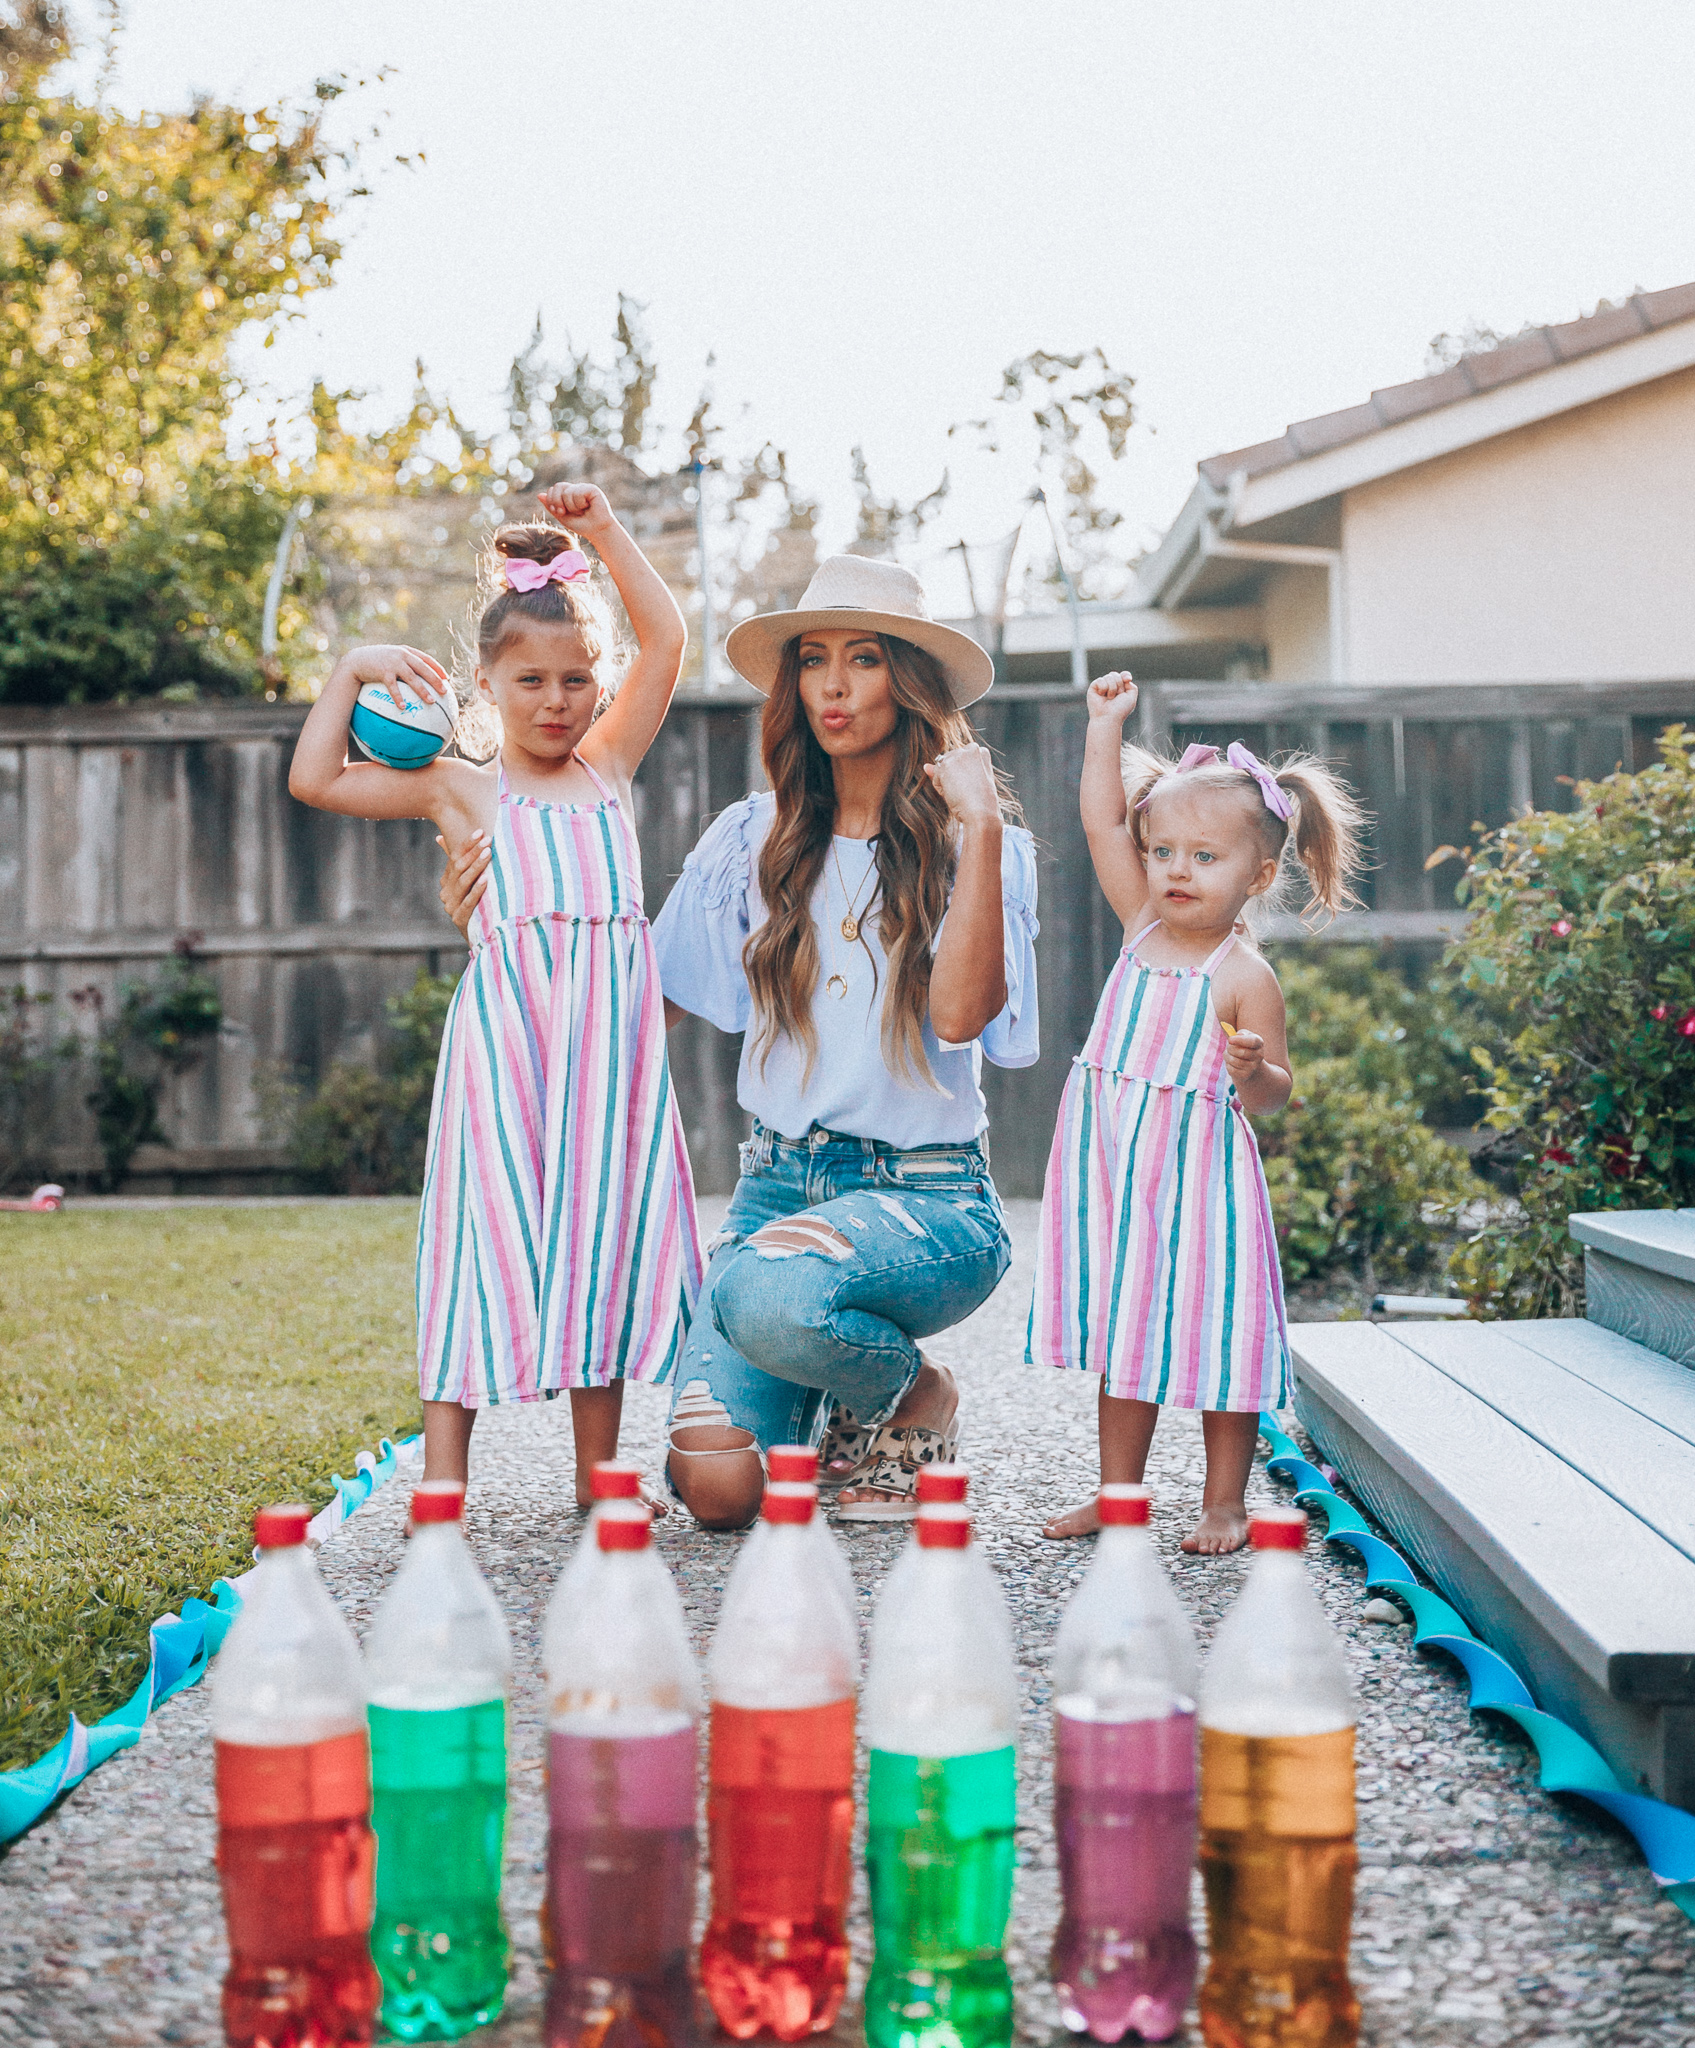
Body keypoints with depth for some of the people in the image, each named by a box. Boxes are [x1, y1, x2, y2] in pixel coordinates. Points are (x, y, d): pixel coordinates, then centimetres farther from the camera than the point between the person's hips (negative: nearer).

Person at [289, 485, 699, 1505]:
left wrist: (603, 530, 11)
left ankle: (598, 1471, 14)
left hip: (610, 1029, 3)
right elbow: (316, 779, 8)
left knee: (604, 1229, 5)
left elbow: (665, 639, 14)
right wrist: (353, 669, 10)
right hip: (504, 1027, -2)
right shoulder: (459, 787, 10)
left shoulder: (609, 765, 16)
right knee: (490, 1229, -4)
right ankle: (444, 1479, 0)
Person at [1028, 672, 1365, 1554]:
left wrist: (1252, 1068, -27)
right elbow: (1102, 821, 6)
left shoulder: (1244, 975, -10)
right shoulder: (1144, 923, 5)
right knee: (1120, 1332, 13)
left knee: (1213, 1333, 2)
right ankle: (1117, 1493, 25)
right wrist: (1108, 722, 5)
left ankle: (1225, 1502, 16)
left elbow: (1273, 1096, -6)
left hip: (1196, 1177, -5)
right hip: (1114, 1168, 5)